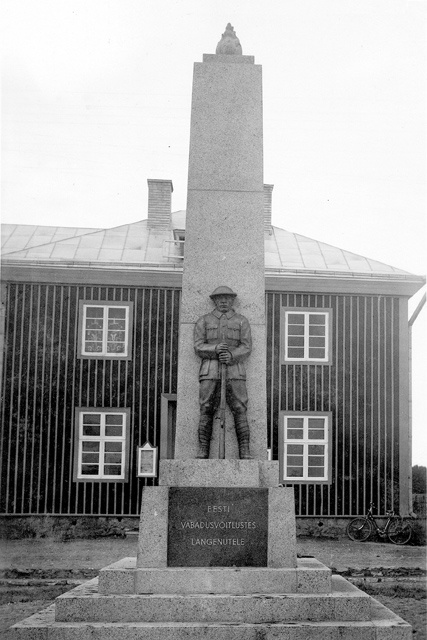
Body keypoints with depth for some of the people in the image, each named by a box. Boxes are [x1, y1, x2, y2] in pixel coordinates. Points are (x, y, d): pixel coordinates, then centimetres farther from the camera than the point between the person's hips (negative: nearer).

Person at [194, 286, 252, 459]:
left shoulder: (242, 321, 11)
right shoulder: (203, 321, 11)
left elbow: (246, 348, 0)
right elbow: (199, 347, 1)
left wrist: (231, 355, -20)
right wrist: (216, 349, -20)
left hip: (234, 370, 0)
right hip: (210, 371, 0)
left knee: (240, 411, -9)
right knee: (206, 411, -7)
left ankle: (245, 453, -9)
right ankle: (203, 453, -6)